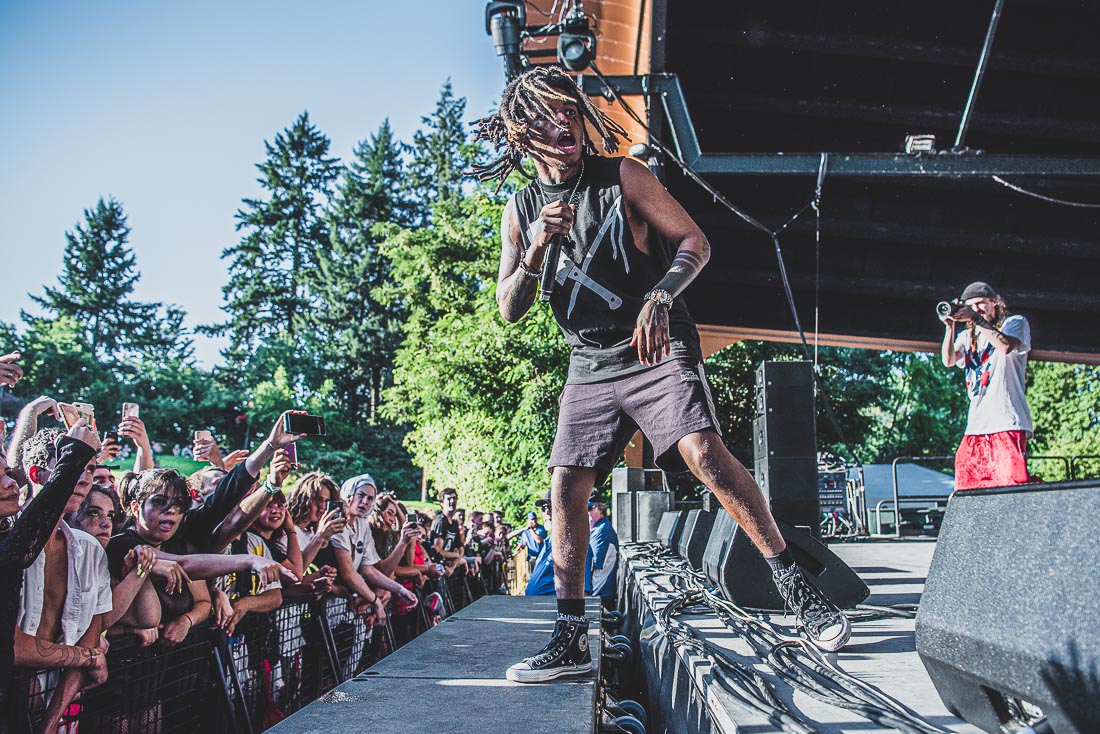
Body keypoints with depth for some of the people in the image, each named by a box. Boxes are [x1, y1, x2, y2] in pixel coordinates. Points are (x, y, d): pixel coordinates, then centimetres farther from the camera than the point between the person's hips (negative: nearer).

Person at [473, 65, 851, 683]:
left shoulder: (621, 176, -1)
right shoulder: (521, 210, 9)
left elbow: (695, 241, -3)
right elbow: (510, 310, 7)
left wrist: (660, 296, -21)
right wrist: (535, 250, -11)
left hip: (658, 351, -4)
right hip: (590, 366, 4)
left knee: (705, 453, -23)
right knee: (566, 487, -3)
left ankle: (797, 587, -11)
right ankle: (572, 641, 6)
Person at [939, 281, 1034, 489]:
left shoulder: (1015, 322, 12)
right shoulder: (967, 336, 22)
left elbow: (1006, 345, -11)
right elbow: (948, 360, 4)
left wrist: (975, 319, -11)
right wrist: (950, 325, -6)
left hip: (1007, 423, -5)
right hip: (976, 427, 5)